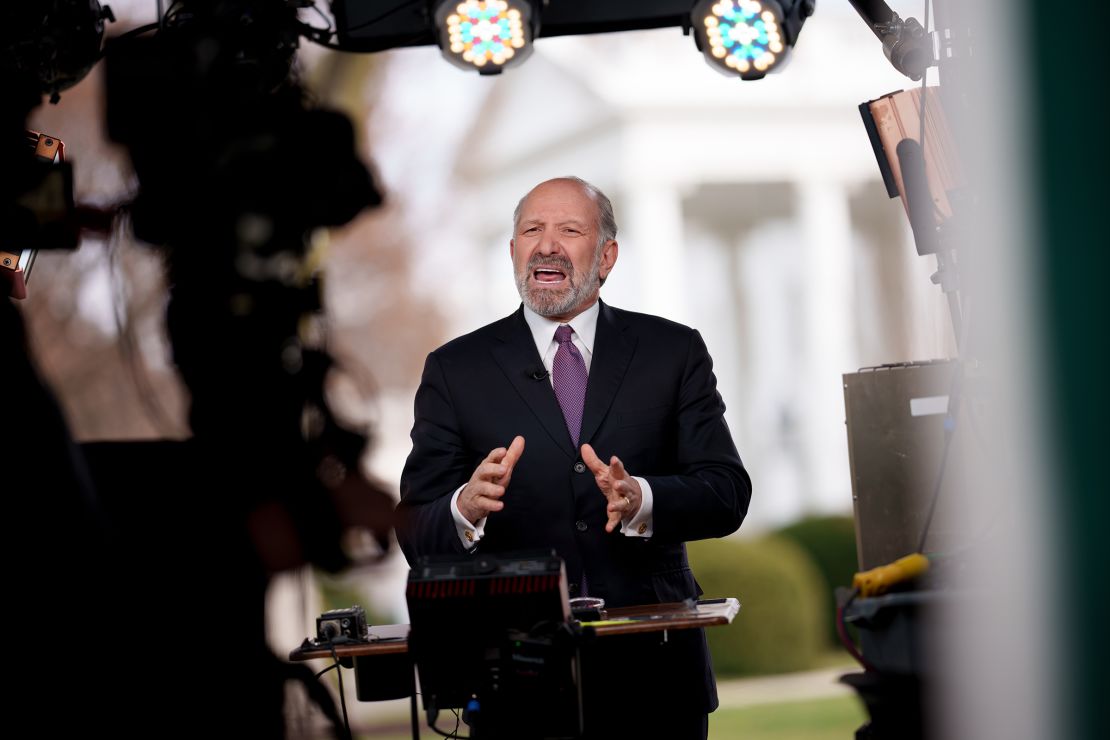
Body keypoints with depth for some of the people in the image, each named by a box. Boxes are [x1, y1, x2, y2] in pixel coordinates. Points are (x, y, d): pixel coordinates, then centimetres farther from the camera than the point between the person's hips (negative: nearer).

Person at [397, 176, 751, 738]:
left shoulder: (673, 351, 4)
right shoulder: (456, 369, 3)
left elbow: (727, 493, -4)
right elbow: (416, 537, -3)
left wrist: (640, 500, -24)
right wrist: (466, 508, -25)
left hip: (655, 670, 1)